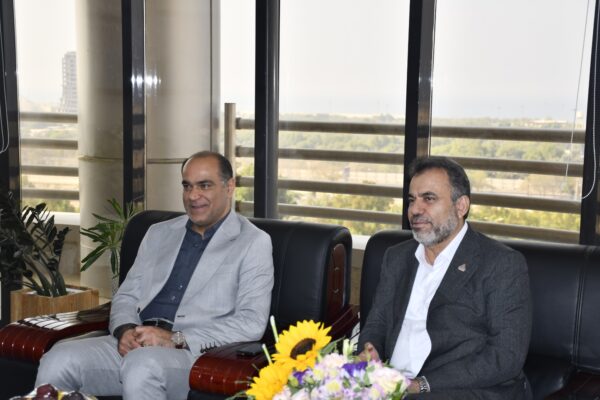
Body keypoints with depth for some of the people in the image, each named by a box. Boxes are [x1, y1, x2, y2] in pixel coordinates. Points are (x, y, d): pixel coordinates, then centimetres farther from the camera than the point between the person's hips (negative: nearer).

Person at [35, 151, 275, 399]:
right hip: (135, 345, 5)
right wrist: (125, 330, -5)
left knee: (142, 365, -37)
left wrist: (176, 338, -16)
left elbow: (251, 323, -7)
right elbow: (127, 295, 20)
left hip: (194, 353, -5)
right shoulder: (159, 233, 21)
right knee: (58, 361, -21)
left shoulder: (253, 243, 4)